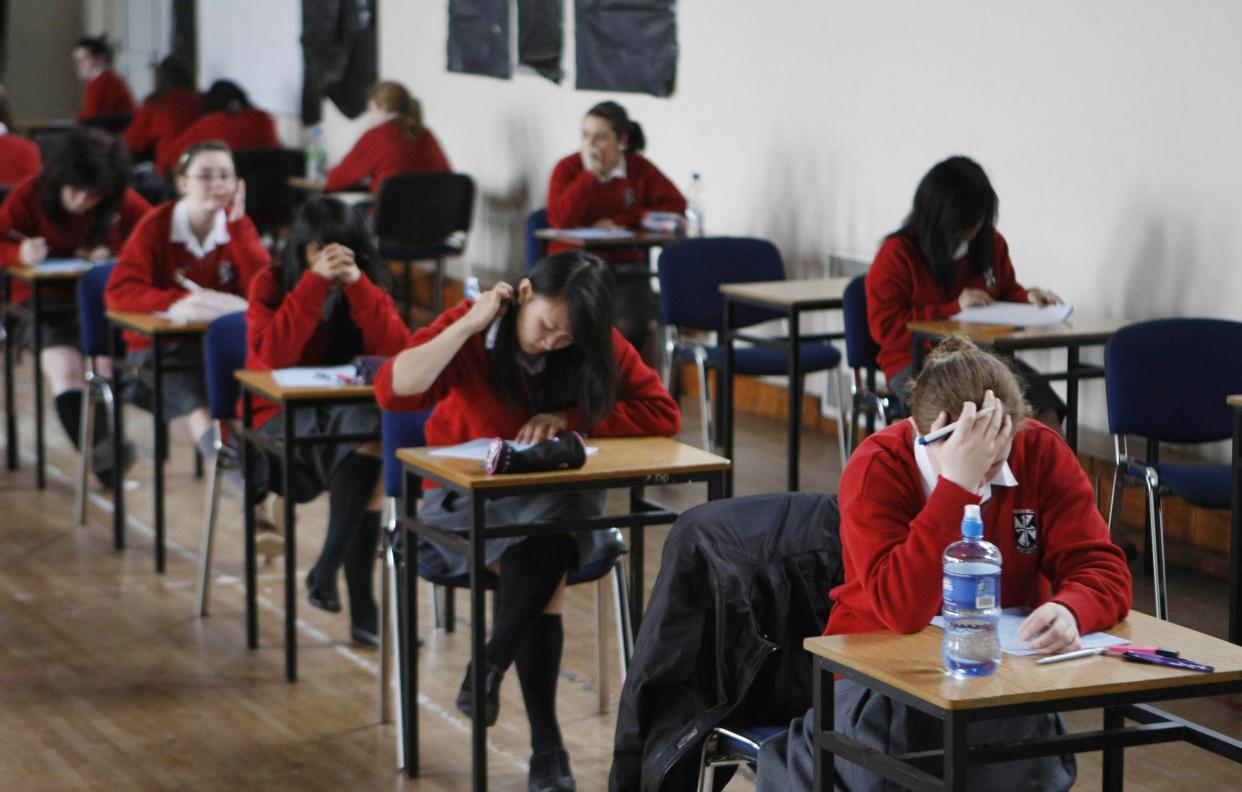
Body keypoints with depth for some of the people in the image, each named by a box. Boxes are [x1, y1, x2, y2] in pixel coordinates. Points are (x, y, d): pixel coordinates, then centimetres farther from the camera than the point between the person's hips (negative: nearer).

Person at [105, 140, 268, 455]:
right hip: (159, 347, -4)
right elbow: (119, 293, -16)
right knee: (201, 402, -34)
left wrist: (239, 224, -12)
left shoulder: (237, 227, 6)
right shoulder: (157, 225, -4)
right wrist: (185, 300, -27)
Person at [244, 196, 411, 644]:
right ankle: (361, 607, -35)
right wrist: (316, 282, -25)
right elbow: (273, 356, -21)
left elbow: (397, 352, -12)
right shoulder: (271, 283, -3)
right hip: (279, 417, -3)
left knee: (369, 429, -34)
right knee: (362, 439, -34)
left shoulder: (368, 284, 6)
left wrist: (356, 284, -20)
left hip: (347, 411, 3)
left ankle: (327, 571, -27)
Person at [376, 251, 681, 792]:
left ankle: (491, 663, -14)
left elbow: (662, 413, -10)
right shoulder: (469, 329, -11)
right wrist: (469, 323, -26)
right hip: (468, 497, -2)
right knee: (545, 566, -33)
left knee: (543, 551, -36)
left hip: (558, 495, 2)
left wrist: (568, 419, -19)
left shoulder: (600, 346, -3)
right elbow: (393, 390, -25)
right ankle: (546, 747, -28)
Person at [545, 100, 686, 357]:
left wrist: (622, 220, -10)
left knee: (632, 325, -28)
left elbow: (676, 206, -4)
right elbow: (560, 219, -12)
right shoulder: (568, 168, 3)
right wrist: (589, 173, -12)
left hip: (624, 266, 1)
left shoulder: (640, 169, 6)